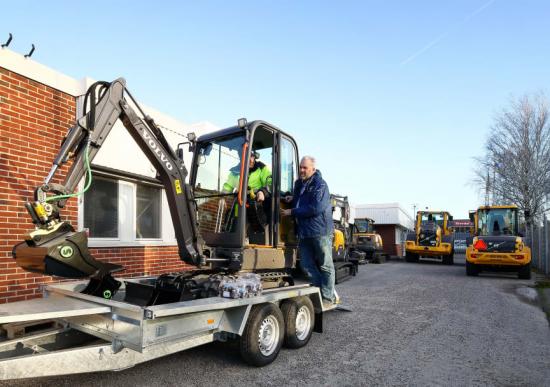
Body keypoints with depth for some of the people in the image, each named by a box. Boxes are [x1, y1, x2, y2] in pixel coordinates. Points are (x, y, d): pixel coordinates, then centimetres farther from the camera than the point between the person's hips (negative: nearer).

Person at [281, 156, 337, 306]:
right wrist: (292, 199, 8)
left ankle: (327, 297, 15)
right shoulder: (298, 184, 14)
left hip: (320, 231, -8)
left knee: (325, 265, 3)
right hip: (304, 232, 8)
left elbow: (316, 208, -21)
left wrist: (292, 212, -15)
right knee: (306, 265, 9)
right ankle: (330, 292, 22)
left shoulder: (320, 185, -11)